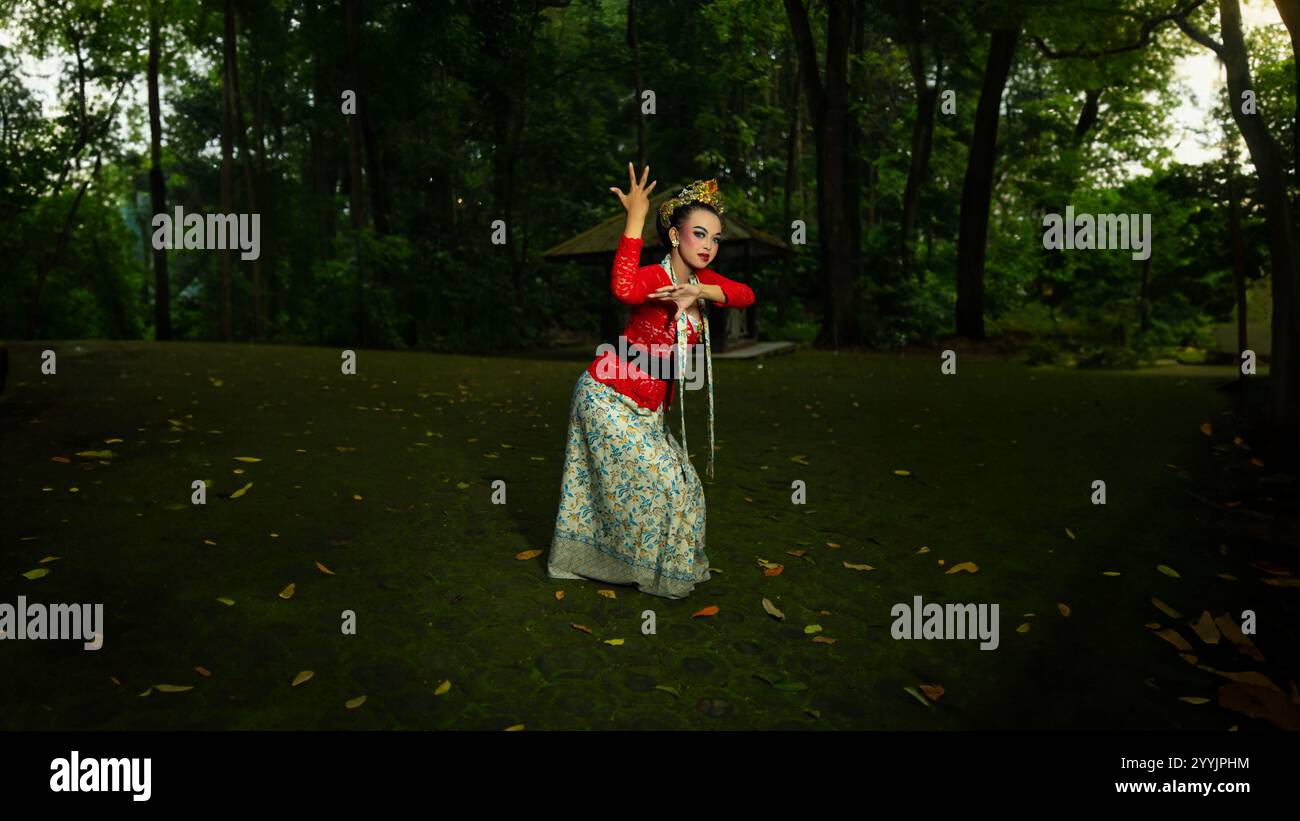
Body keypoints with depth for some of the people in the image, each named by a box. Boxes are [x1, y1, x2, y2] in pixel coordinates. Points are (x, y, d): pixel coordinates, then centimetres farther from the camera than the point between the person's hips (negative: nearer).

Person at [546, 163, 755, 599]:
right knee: (654, 481, -3)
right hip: (608, 396, -8)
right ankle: (652, 573, 20)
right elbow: (624, 289, -46)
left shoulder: (701, 279, 5)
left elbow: (746, 294, -11)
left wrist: (699, 292, -27)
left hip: (648, 408, 8)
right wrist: (635, 218, -43)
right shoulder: (653, 276, -21)